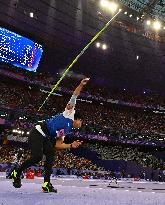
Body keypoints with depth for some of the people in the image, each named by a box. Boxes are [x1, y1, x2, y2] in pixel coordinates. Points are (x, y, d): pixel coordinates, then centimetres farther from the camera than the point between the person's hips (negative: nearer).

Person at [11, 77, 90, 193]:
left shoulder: (67, 131, 20)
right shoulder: (70, 112, 2)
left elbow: (57, 145, 15)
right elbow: (74, 97, -5)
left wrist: (71, 145, 5)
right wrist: (81, 85, -14)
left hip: (46, 138, 9)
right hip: (37, 133, -9)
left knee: (51, 155, -8)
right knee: (37, 157, -18)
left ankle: (46, 184, -10)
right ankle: (17, 173, 4)